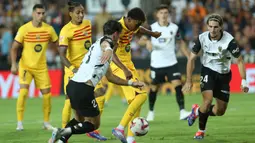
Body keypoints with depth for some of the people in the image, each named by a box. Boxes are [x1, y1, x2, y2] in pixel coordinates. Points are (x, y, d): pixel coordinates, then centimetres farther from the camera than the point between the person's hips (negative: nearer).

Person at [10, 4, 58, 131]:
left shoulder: (49, 29, -5)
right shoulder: (24, 29, -13)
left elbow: (58, 44, 6)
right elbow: (14, 48, -8)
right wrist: (13, 64, -18)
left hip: (41, 67, 3)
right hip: (25, 66, -3)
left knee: (47, 94, 2)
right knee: (23, 91, -19)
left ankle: (46, 122, 19)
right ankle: (19, 123, -10)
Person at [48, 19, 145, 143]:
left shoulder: (97, 44, 28)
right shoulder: (107, 41, -1)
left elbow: (110, 77, 35)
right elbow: (105, 45, -31)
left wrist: (131, 83, 37)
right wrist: (108, 50, -55)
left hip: (72, 85, 9)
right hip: (83, 89, -9)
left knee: (79, 119, 29)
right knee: (94, 124, 5)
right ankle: (63, 132, -15)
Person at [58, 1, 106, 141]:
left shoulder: (88, 24, 4)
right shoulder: (66, 30, -17)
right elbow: (62, 54, -23)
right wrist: (73, 69, -35)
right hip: (73, 69, -6)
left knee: (100, 95, -2)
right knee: (70, 100, -7)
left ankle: (92, 129, 10)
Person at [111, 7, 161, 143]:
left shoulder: (132, 26, 3)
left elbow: (139, 29, 31)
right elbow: (111, 53, -34)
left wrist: (152, 33, 45)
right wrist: (125, 70, -43)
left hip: (128, 65, 9)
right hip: (119, 66, -9)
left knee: (135, 101, 7)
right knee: (141, 95, -21)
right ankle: (120, 129, -22)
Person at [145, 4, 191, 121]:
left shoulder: (174, 28, 2)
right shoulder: (152, 28, -4)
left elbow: (181, 42, 14)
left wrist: (189, 57, 8)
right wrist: (148, 43, -24)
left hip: (171, 63, 1)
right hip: (156, 64, -1)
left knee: (178, 85, -16)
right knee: (154, 87, 11)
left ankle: (182, 112, -21)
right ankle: (151, 111, 32)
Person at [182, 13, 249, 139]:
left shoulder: (229, 40, -23)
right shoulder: (202, 38, -16)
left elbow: (239, 60, -15)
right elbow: (191, 59, -5)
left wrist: (244, 81, -22)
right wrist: (189, 80, -7)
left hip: (223, 75, 1)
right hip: (208, 71, -1)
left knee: (220, 111, 5)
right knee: (208, 100, -25)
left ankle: (197, 111, 35)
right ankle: (201, 130, -3)